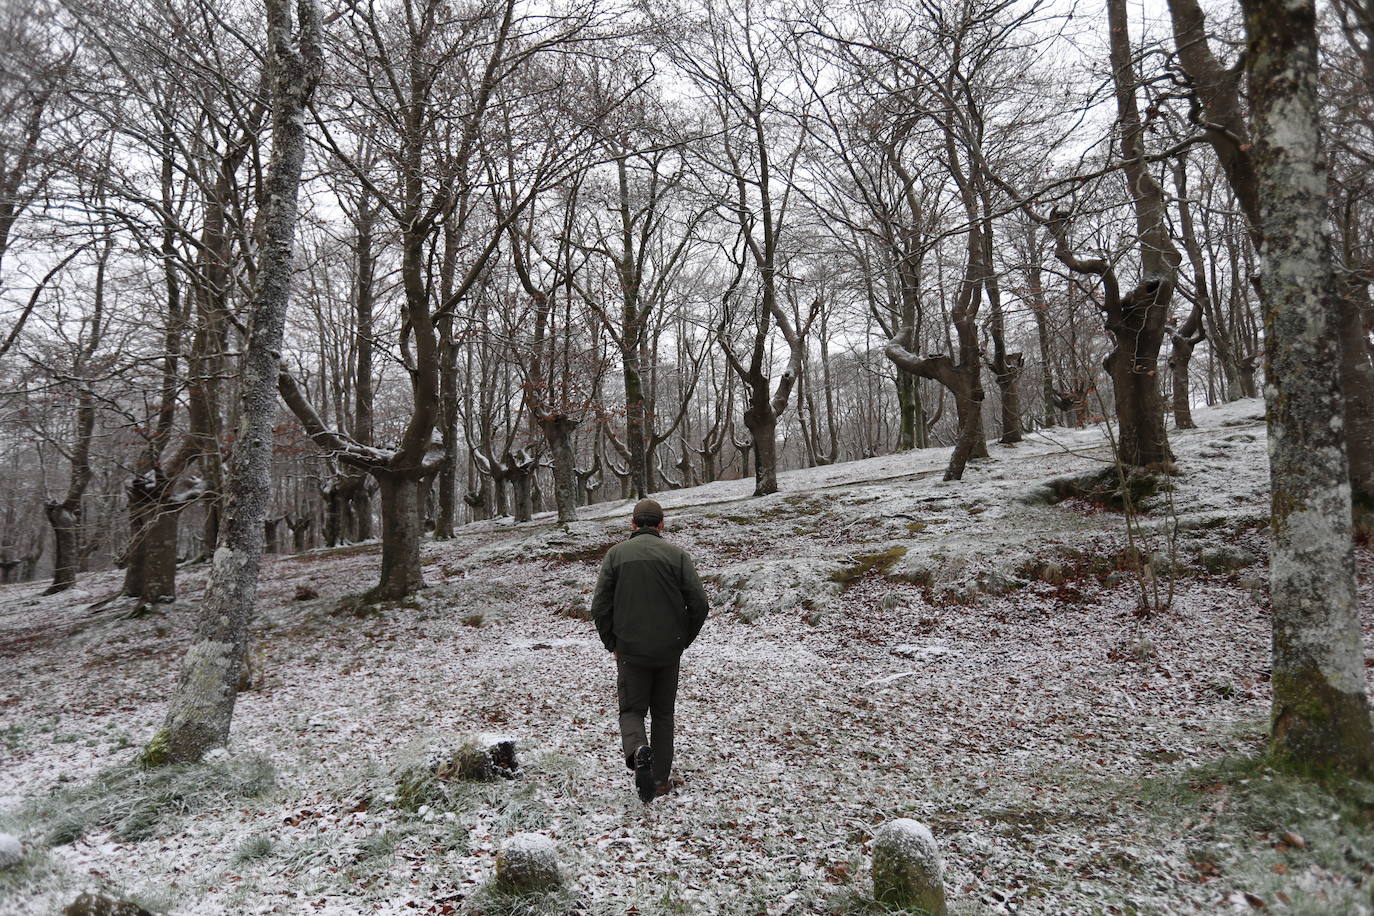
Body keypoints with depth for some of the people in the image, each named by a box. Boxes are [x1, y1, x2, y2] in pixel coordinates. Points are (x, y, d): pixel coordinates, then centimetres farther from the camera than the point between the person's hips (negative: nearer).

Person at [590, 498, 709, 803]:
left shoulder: (616, 554, -1)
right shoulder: (676, 554, -2)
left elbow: (600, 606, -5)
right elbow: (699, 604, -6)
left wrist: (612, 644, 8)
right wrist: (682, 641, 7)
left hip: (630, 651, -1)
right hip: (668, 652, 1)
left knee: (632, 710, 12)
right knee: (663, 714, 17)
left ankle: (637, 750, -18)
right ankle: (661, 780, 19)